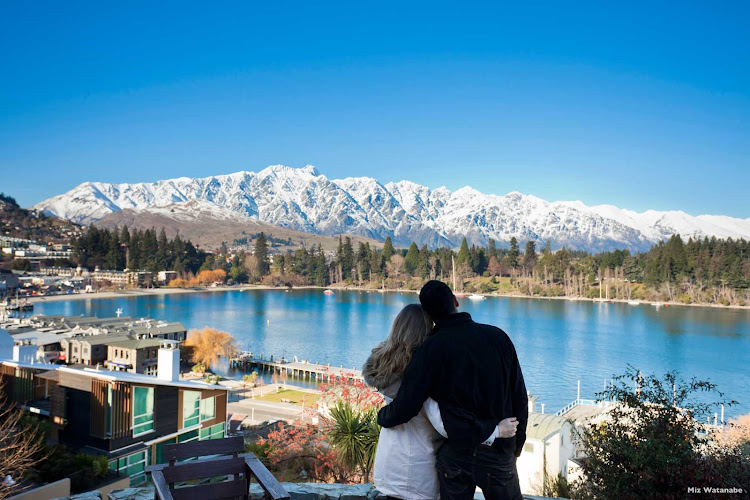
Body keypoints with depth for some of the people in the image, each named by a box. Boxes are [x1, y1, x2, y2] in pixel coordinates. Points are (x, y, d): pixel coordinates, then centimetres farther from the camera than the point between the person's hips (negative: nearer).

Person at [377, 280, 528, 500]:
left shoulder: (431, 348, -15)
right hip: (500, 452, 3)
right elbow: (519, 397, 1)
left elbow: (405, 408, -17)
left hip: (456, 454, -3)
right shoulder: (498, 336, -4)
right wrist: (518, 441, 15)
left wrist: (382, 417, 5)